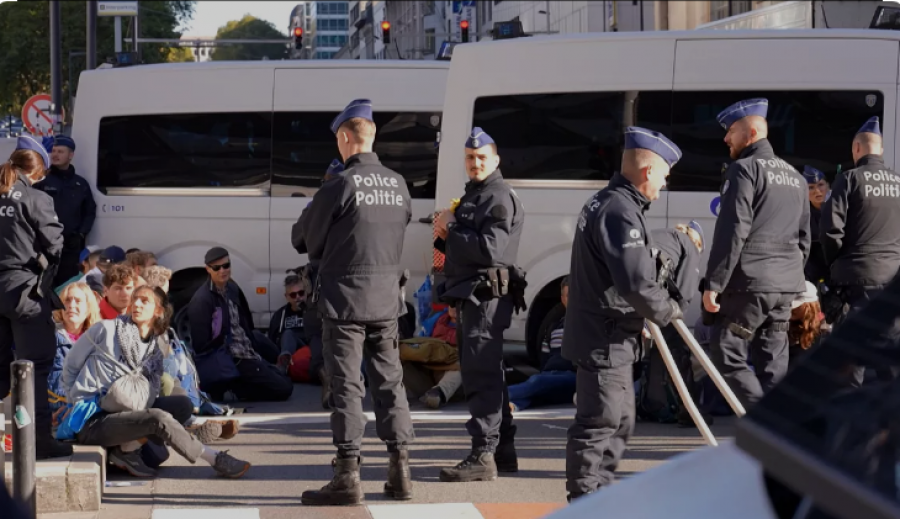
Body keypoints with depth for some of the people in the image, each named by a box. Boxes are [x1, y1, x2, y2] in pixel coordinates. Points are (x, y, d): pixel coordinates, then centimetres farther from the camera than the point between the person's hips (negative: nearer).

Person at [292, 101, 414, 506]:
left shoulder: (340, 186, -13)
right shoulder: (398, 185, 5)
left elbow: (303, 239, -4)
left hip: (345, 297, -6)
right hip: (386, 297, 6)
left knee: (346, 386, -2)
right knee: (389, 381, 12)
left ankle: (348, 476, -3)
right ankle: (400, 472, 13)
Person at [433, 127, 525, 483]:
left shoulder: (500, 198, -10)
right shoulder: (472, 196, 22)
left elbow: (489, 248, -21)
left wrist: (451, 231, -11)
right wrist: (446, 235, 3)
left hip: (486, 295, -11)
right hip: (470, 295, 11)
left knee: (480, 375, -14)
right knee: (486, 374, 16)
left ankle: (483, 457, -17)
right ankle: (503, 451, 24)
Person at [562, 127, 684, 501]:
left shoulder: (605, 203, 15)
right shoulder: (621, 211, -20)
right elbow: (636, 282, -26)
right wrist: (668, 311, -9)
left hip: (606, 336, 11)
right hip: (605, 339, -11)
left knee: (620, 421, 18)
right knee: (599, 423, -8)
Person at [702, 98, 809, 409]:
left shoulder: (745, 170, -8)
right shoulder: (795, 176, 19)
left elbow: (732, 232, -16)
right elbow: (804, 236, 21)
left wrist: (713, 284, -14)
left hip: (749, 282, -8)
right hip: (785, 286, 8)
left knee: (726, 356, -3)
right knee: (772, 363, 9)